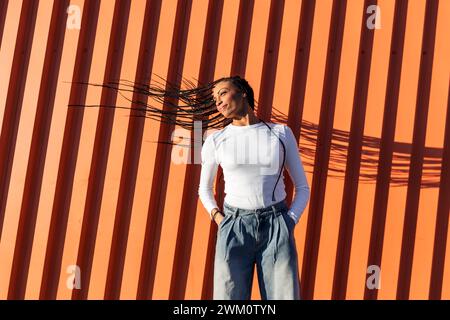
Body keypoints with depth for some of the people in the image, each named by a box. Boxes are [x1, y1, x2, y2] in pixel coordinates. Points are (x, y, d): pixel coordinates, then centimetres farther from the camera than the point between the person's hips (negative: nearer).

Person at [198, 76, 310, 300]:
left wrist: (289, 224, -6)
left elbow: (302, 187, 11)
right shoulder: (215, 141, 7)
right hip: (235, 231, 0)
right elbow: (204, 189, 21)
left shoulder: (281, 133, 6)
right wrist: (217, 217, 1)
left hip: (276, 230, 0)